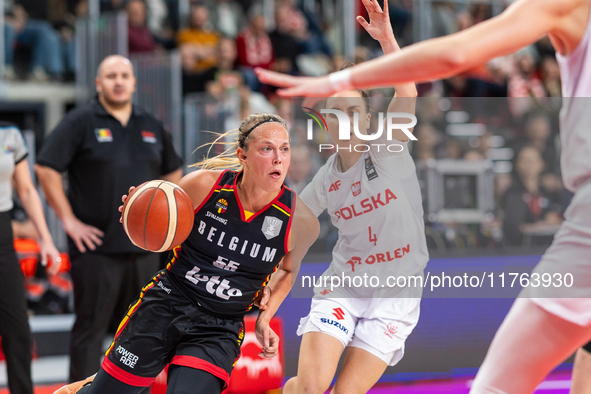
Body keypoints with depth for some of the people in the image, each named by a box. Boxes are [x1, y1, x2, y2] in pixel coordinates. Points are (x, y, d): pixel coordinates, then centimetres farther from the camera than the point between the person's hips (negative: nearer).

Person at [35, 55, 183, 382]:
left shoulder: (151, 126, 12)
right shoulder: (81, 122, -4)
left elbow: (173, 172, 24)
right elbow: (46, 168, -9)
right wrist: (68, 220, -12)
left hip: (144, 246, 5)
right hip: (97, 245, -5)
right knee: (90, 327, -3)